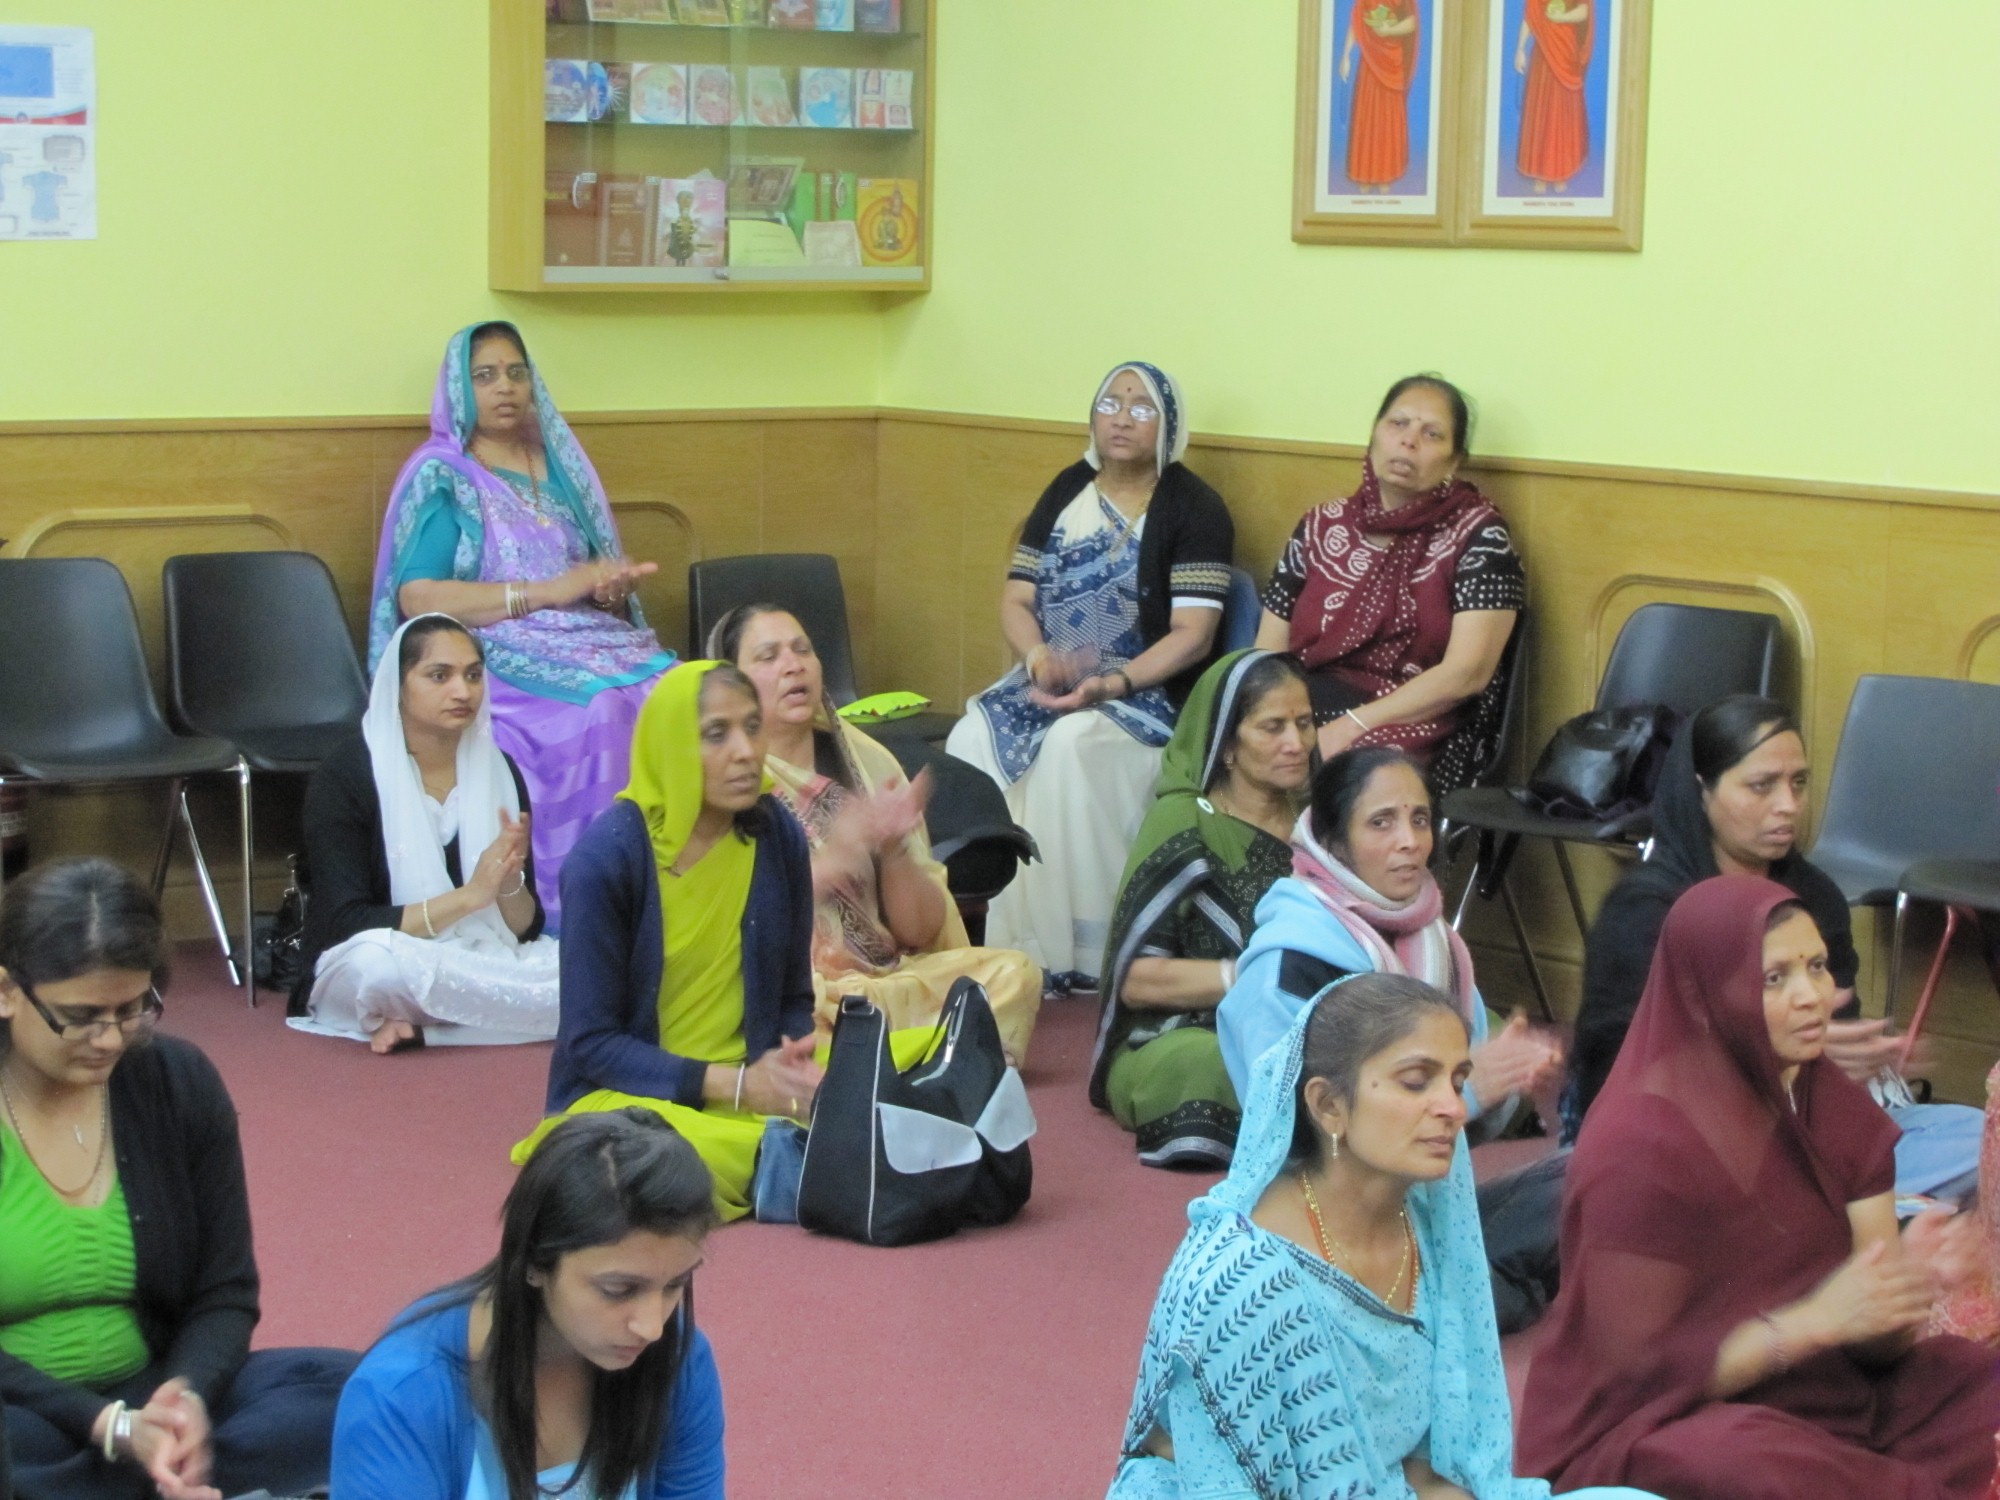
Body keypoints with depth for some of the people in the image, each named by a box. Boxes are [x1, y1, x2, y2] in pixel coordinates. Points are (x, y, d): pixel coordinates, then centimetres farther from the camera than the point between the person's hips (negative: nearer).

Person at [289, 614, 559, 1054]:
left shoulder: (498, 769, 3)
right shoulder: (343, 776, -10)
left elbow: (526, 928, 3)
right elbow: (345, 925, -18)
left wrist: (509, 883, -21)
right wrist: (468, 896, -27)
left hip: (476, 967, 4)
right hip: (356, 980, -4)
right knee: (377, 958, -39)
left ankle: (422, 1026, -20)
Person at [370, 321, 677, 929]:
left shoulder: (561, 467, 20)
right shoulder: (443, 479, 4)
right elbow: (416, 597, -10)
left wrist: (611, 588, -3)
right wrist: (544, 592, -14)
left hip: (592, 643, 5)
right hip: (499, 659, -5)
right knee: (599, 712, -35)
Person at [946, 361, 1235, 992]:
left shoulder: (1192, 507, -3)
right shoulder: (1068, 491, 14)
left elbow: (1193, 634, -12)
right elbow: (1015, 598, 10)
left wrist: (1109, 685, -24)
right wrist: (1037, 655, -13)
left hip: (1150, 695, -5)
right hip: (1051, 681, 5)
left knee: (1071, 746, -35)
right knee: (972, 741, -24)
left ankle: (1073, 951, -26)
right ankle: (998, 935, -20)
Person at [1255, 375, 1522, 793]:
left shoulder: (1477, 537, 0)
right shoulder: (1320, 528, 13)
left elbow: (1466, 673, -10)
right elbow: (1266, 660, 11)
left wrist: (1349, 729, -19)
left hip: (1413, 731, -4)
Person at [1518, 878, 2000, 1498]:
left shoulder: (1839, 1109, 3)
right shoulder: (1643, 1143, -17)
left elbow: (1874, 1345, 1)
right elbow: (1641, 1368, -15)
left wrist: (1903, 1289, -21)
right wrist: (1815, 1321, -22)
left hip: (1824, 1403, 6)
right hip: (1656, 1432, -6)